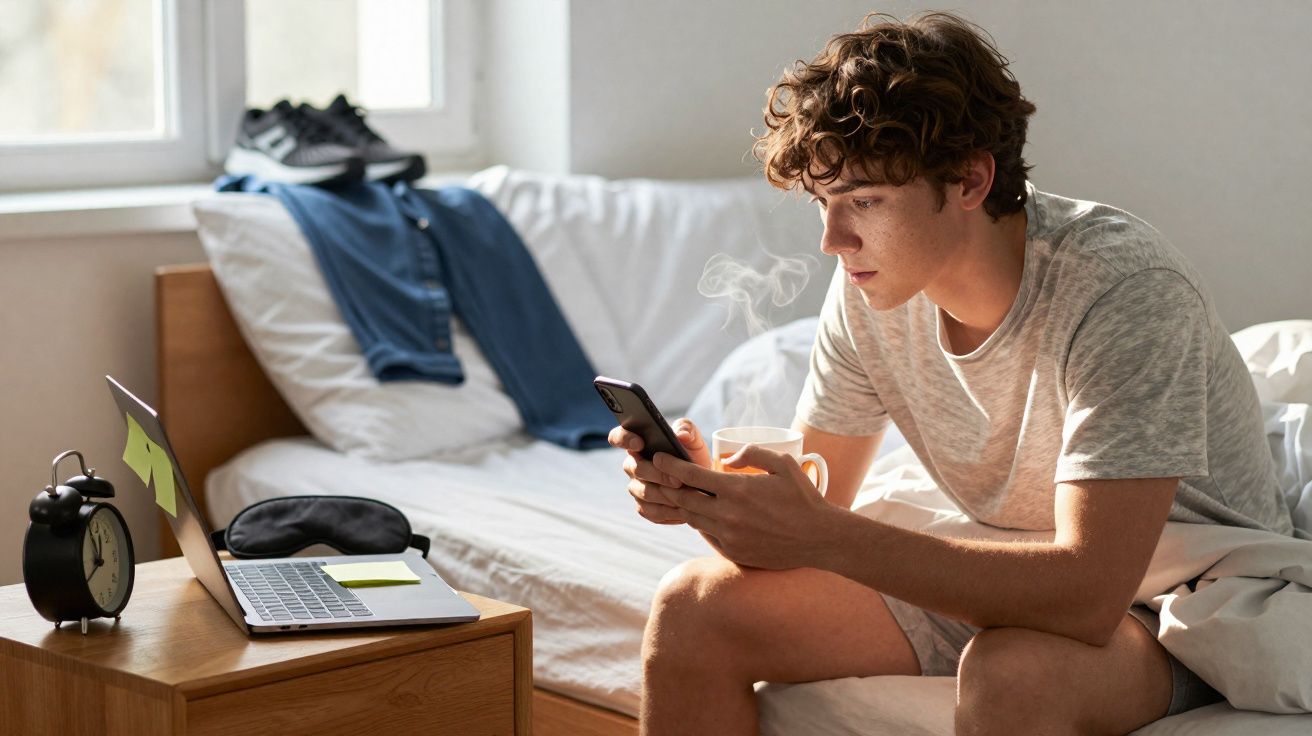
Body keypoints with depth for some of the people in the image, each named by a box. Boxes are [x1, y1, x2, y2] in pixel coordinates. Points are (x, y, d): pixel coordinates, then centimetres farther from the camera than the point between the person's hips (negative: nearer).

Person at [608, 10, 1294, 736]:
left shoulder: (1120, 289, -29)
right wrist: (703, 485, -23)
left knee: (1009, 673, -41)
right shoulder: (871, 284, -7)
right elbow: (813, 499, 1)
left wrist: (823, 538, -39)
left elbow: (1089, 595, -37)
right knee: (691, 607, -6)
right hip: (1005, 586, 7)